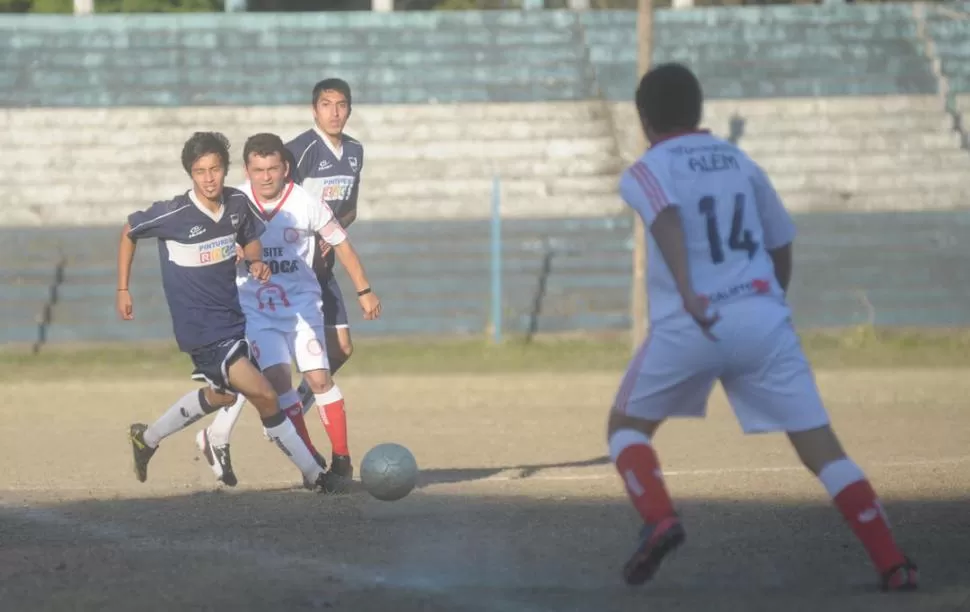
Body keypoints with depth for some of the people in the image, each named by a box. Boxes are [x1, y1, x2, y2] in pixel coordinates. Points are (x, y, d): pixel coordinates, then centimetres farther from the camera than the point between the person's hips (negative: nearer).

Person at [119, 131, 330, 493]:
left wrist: (256, 262, -7)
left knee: (221, 395, 28)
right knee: (264, 396, -15)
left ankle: (147, 438, 47)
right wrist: (123, 289, 2)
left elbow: (250, 239, 16)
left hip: (233, 319, 8)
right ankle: (313, 475, -5)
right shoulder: (173, 215, -18)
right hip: (201, 330, -8)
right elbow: (129, 232, -1)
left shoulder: (238, 204, -4)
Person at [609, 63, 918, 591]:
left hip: (687, 327, -3)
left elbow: (668, 218, -18)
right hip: (763, 319, 3)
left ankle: (658, 520, -7)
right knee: (820, 445, 2)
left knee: (626, 426, 19)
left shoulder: (646, 172, 5)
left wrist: (687, 294, -32)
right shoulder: (741, 163, 18)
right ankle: (893, 565, -10)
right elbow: (782, 247, 24)